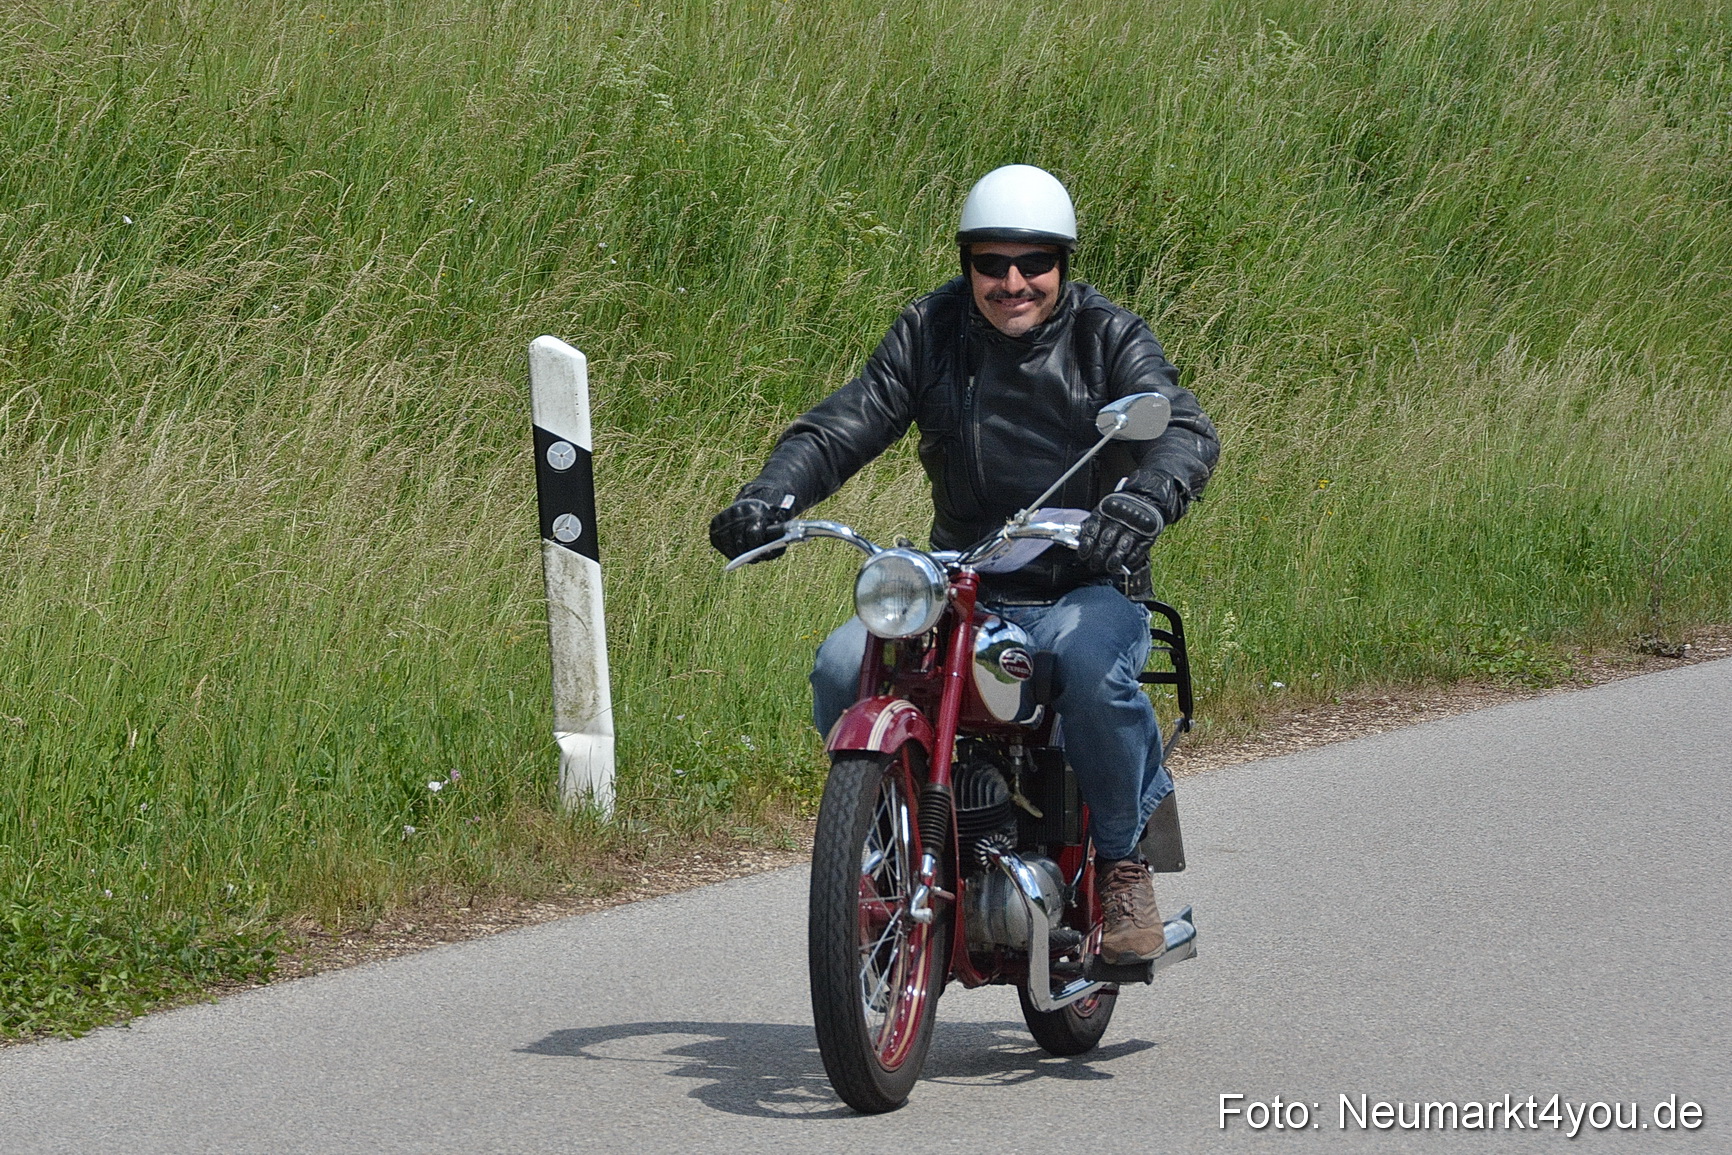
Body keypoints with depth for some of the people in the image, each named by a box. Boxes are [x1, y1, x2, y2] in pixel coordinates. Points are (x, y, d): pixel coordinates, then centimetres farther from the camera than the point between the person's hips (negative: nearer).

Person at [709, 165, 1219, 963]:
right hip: (960, 591, 3)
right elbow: (842, 426, 1)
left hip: (1087, 589, -3)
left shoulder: (1109, 338, -2)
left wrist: (1139, 505, -41)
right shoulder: (930, 333, 6)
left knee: (1091, 664, -37)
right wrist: (767, 499, -20)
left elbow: (1185, 432, -17)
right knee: (843, 667, -23)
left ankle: (1123, 863, -15)